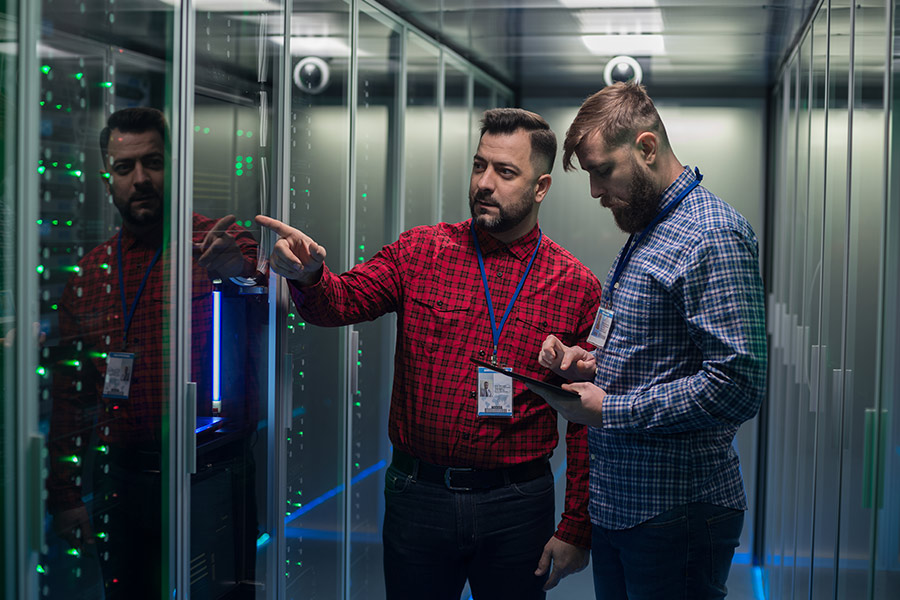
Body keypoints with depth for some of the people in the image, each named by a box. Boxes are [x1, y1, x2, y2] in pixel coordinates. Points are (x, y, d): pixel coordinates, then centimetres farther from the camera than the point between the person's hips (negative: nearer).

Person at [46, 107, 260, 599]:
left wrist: (242, 273, -40)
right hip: (120, 480, 4)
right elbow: (68, 395, 13)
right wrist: (66, 497, 9)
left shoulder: (220, 245, -3)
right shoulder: (86, 275, 9)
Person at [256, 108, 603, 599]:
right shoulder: (419, 252, 2)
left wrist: (575, 528, -3)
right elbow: (342, 301, -9)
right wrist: (309, 276, -33)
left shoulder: (577, 286, -2)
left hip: (515, 507, -1)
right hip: (417, 495, 1)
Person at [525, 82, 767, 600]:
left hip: (677, 513, -9)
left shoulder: (714, 236, -17)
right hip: (616, 500, 9)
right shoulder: (645, 232, 15)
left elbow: (736, 387, -25)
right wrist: (593, 364, 4)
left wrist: (609, 410, -19)